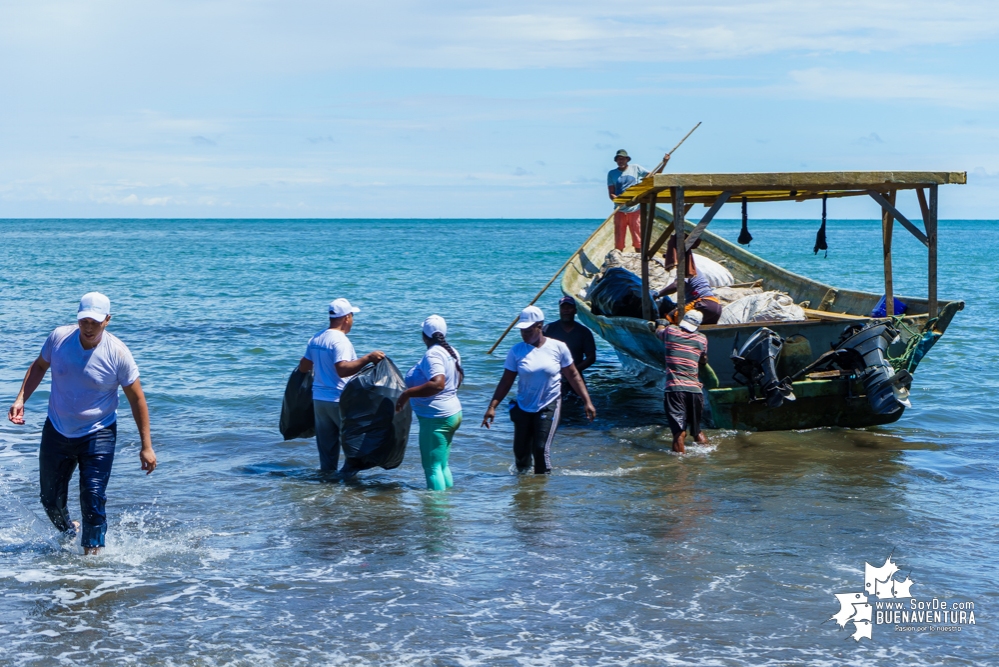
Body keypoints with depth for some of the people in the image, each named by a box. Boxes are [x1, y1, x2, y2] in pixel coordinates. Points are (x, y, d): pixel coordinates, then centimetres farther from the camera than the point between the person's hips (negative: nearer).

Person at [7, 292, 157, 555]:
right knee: (50, 499, 12)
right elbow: (39, 366, 10)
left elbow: (136, 398, -10)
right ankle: (69, 531, 43)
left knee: (93, 499, -13)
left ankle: (92, 552, 4)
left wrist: (146, 446, -9)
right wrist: (20, 399, -4)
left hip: (98, 434, -3)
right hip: (57, 432, 3)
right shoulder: (59, 337, -11)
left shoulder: (117, 353, -18)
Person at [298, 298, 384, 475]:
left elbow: (303, 367, 16)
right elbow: (342, 369, -31)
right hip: (339, 400, -8)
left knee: (326, 442, 12)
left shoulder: (315, 339, 8)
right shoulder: (340, 340, -17)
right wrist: (368, 358, -33)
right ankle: (348, 473, 1)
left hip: (319, 398, 8)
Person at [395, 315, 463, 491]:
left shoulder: (432, 354, -21)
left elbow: (438, 384, -35)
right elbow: (459, 379, 23)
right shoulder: (451, 352, 9)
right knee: (442, 465, 18)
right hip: (452, 413, 10)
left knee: (432, 467, -4)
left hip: (436, 418, -10)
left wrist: (407, 394, -33)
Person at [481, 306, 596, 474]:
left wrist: (587, 402, -1)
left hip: (549, 406, -2)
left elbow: (573, 376, 2)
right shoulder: (517, 351, -3)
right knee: (520, 450, 6)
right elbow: (506, 381, -1)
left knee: (541, 448, -13)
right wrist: (492, 406, -9)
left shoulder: (558, 347, -6)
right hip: (523, 408, 2)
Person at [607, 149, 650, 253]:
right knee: (619, 241, 0)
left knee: (638, 239, -2)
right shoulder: (612, 173, 8)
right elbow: (611, 193, 2)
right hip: (620, 211, 0)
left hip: (635, 210, 0)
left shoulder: (635, 169, 8)